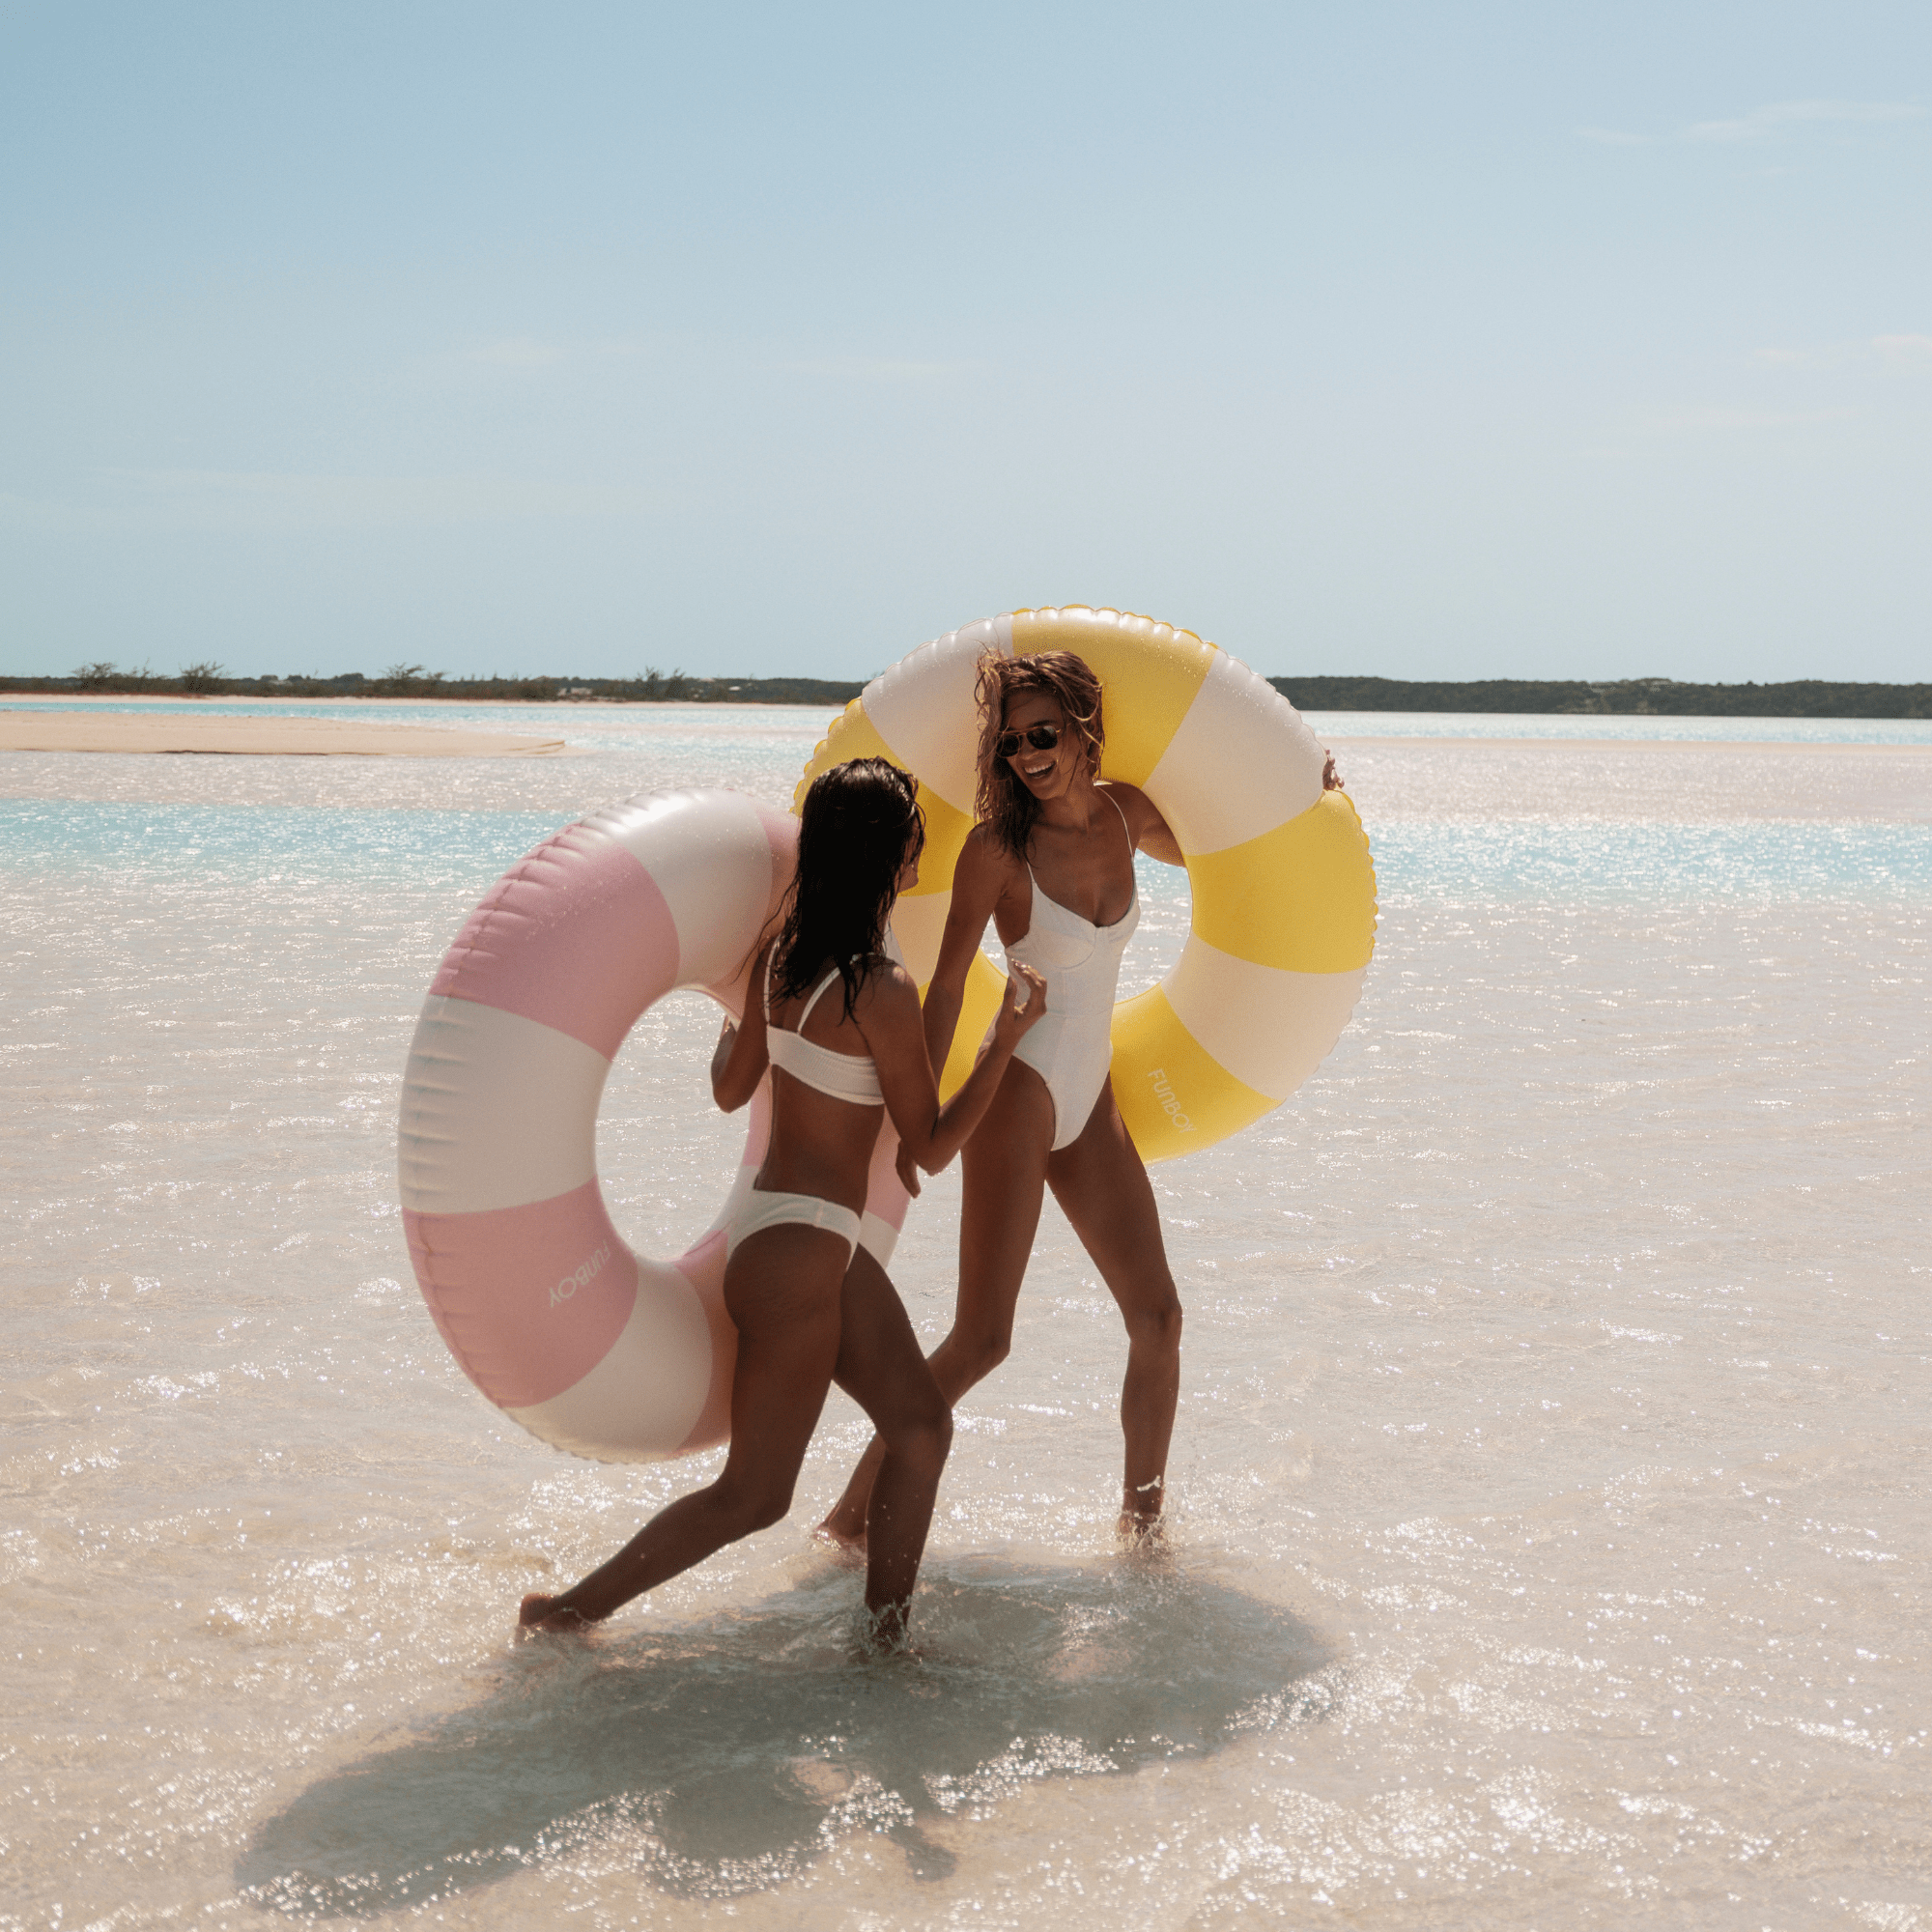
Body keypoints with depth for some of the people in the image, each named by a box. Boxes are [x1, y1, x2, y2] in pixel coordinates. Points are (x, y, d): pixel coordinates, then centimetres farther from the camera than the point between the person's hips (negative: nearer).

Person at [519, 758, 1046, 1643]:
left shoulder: (779, 955, 2)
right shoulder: (883, 991, -21)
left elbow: (730, 1087, 15)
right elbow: (930, 1147, -11)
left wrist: (738, 1016, 34)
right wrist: (1007, 1037, -9)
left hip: (819, 1242, 9)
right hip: (797, 1247, -9)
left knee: (920, 1422, 14)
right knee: (753, 1494, 1)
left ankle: (885, 1637, 20)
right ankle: (566, 1614, 8)